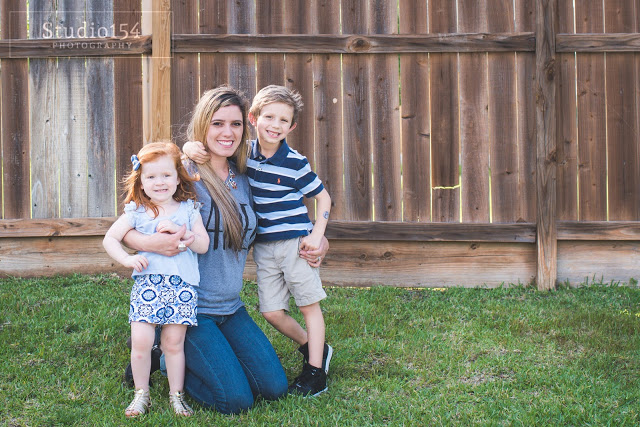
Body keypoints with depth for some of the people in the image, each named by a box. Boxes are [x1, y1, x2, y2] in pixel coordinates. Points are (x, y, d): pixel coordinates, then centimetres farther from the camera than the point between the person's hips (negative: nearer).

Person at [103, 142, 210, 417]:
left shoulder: (188, 210, 8)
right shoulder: (136, 212, 8)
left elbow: (203, 245, 2)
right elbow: (109, 239, 9)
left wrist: (178, 230, -13)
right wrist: (128, 259, -7)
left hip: (181, 284, 0)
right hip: (147, 283, 0)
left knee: (174, 342, 3)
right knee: (140, 341, -7)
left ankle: (176, 395, 18)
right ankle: (141, 394, 11)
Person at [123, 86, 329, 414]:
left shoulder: (243, 181, 5)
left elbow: (252, 236, 19)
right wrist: (152, 243, -35)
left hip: (231, 309, 6)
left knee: (274, 388, 1)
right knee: (236, 400, -13)